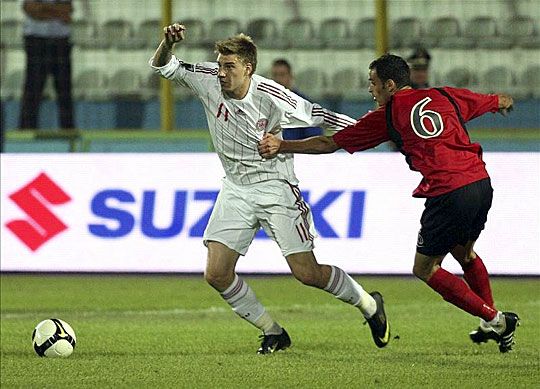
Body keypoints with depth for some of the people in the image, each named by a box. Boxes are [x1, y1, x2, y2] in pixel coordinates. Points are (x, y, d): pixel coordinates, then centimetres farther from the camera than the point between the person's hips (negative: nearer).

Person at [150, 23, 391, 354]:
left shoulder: (272, 98, -20)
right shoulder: (209, 81, -9)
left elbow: (320, 117, -10)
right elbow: (163, 67, -4)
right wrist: (168, 44, -26)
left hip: (275, 187, -5)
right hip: (235, 189, 5)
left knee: (307, 273, -7)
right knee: (216, 274, -7)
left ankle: (369, 304, 21)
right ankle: (273, 333, 11)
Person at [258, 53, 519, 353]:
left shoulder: (386, 116, 4)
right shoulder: (445, 96, 15)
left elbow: (329, 144, 6)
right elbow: (496, 102, 34)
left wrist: (281, 146, 11)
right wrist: (504, 102, 58)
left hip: (448, 194, -6)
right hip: (482, 183, 6)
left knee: (425, 269, 9)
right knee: (464, 252, 30)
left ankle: (495, 319, 4)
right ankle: (491, 326, 34)